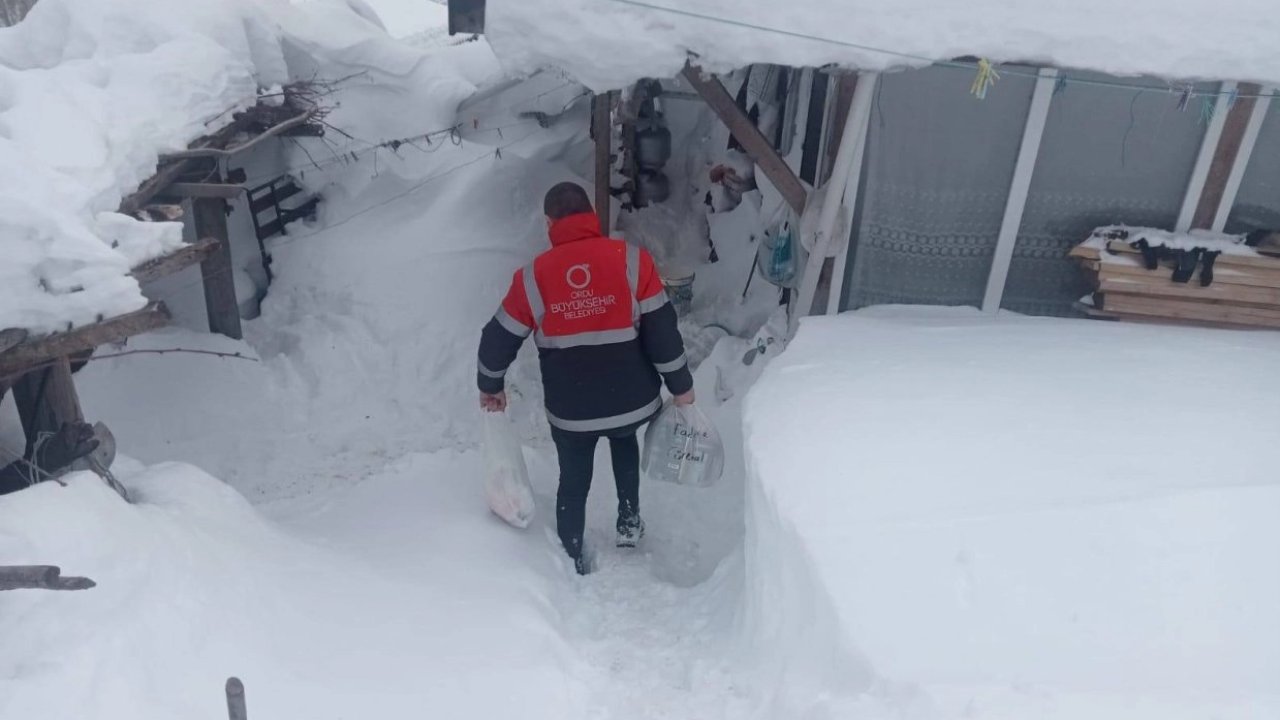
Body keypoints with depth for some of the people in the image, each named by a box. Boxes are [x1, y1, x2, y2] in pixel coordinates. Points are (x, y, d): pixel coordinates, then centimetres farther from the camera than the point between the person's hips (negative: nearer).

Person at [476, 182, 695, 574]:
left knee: (574, 482, 22)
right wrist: (680, 386, 3)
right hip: (632, 401, 1)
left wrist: (490, 386, 19)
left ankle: (574, 563, 35)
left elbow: (499, 338, 1)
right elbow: (662, 330, -11)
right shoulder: (632, 260, -12)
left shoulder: (532, 277, -8)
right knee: (623, 439, 35)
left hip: (570, 411, 0)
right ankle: (630, 522, 37)